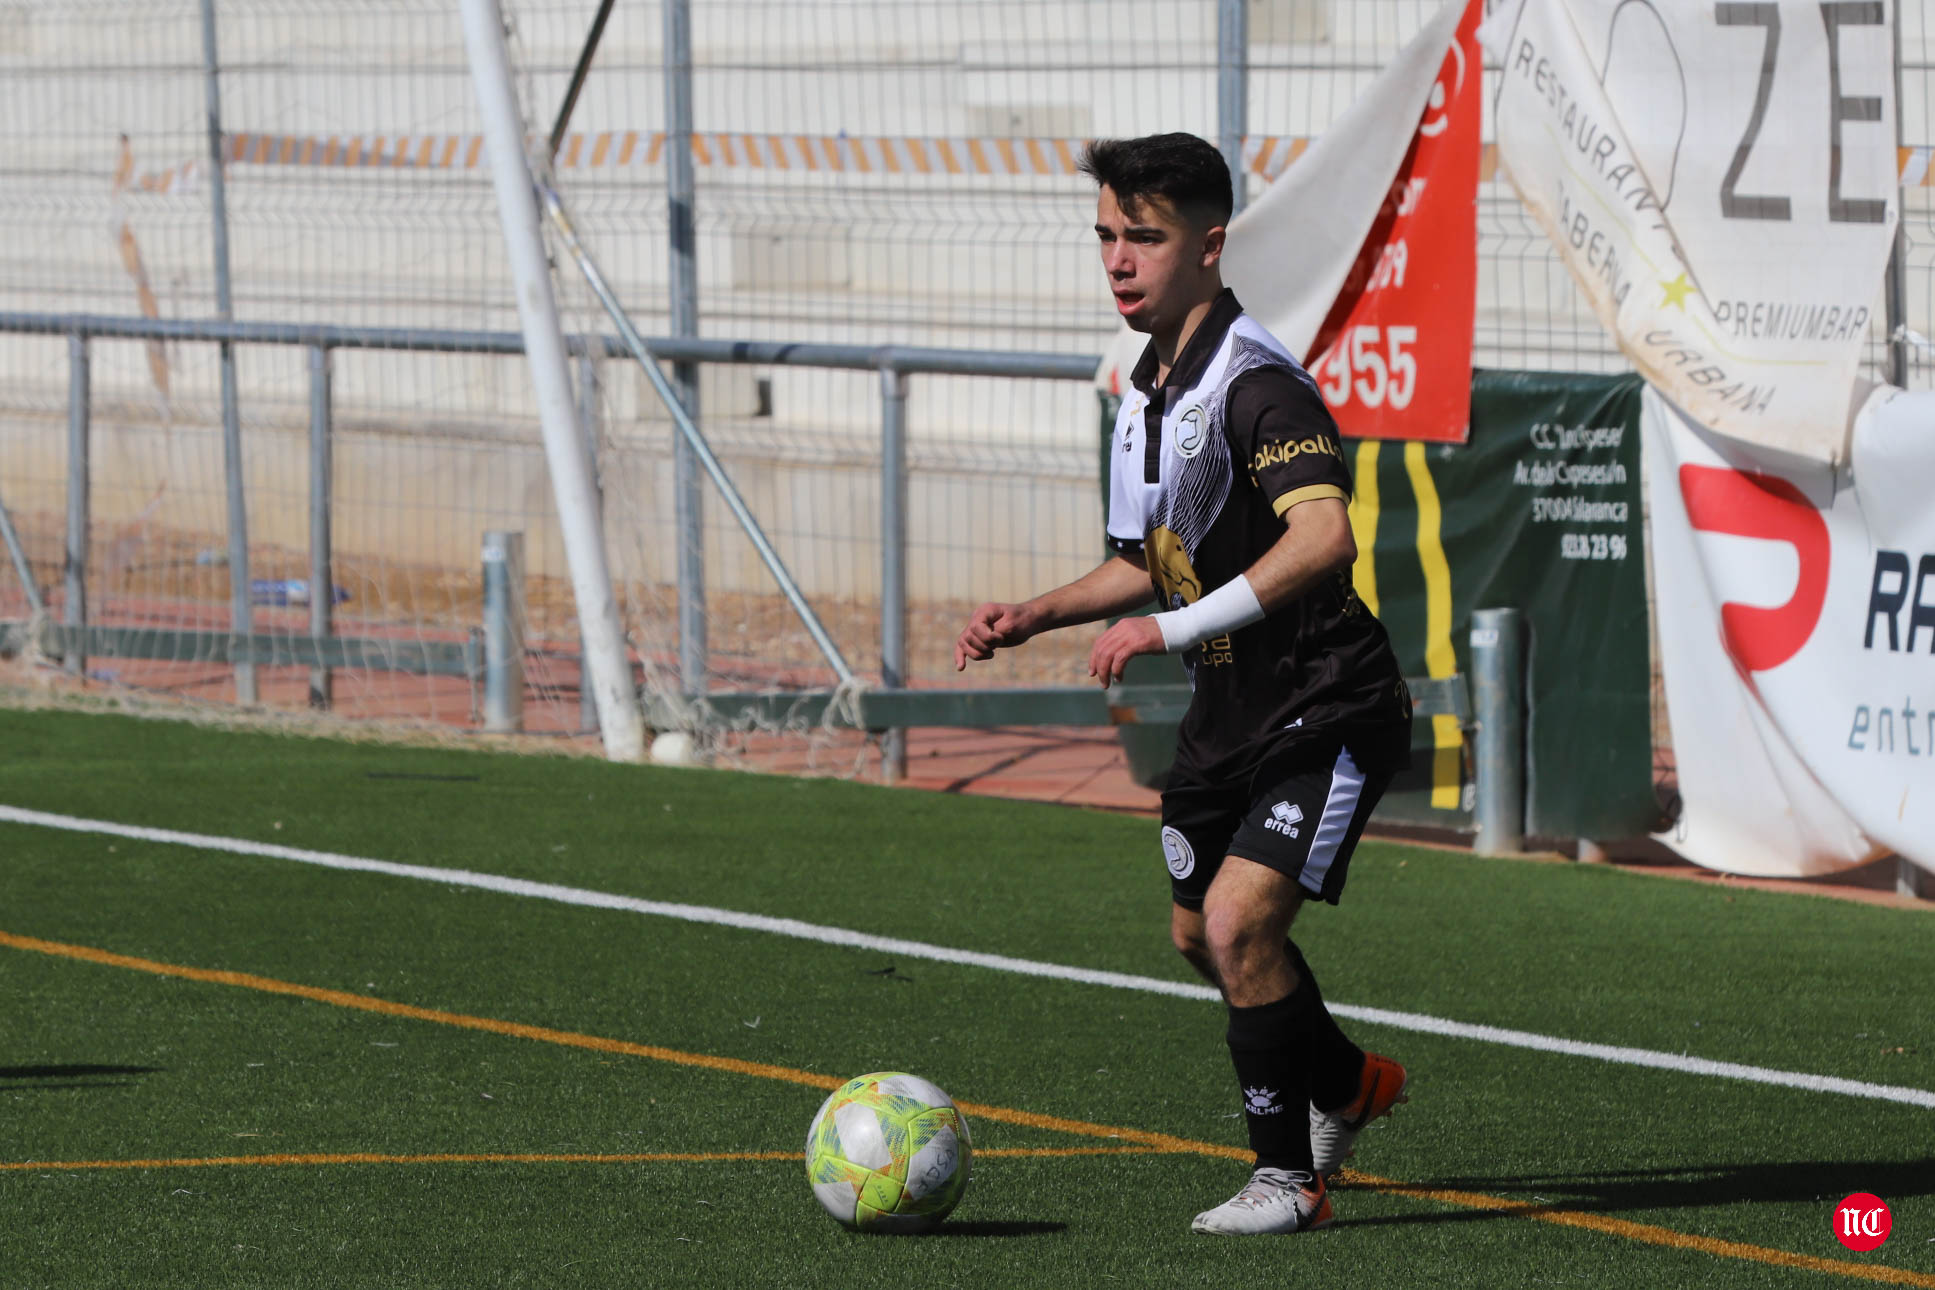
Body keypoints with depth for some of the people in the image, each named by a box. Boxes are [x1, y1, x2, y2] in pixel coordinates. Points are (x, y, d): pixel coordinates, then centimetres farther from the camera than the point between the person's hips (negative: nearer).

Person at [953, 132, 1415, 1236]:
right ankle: (1346, 1085, 47)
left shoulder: (1255, 383, -23)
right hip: (1229, 711, 10)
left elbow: (1324, 536, -39)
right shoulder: (1149, 391, 6)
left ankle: (1291, 1176, -4)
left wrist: (1174, 629, -36)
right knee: (1200, 935, 21)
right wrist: (1036, 616, 11)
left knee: (1239, 922, -20)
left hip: (1325, 709, -10)